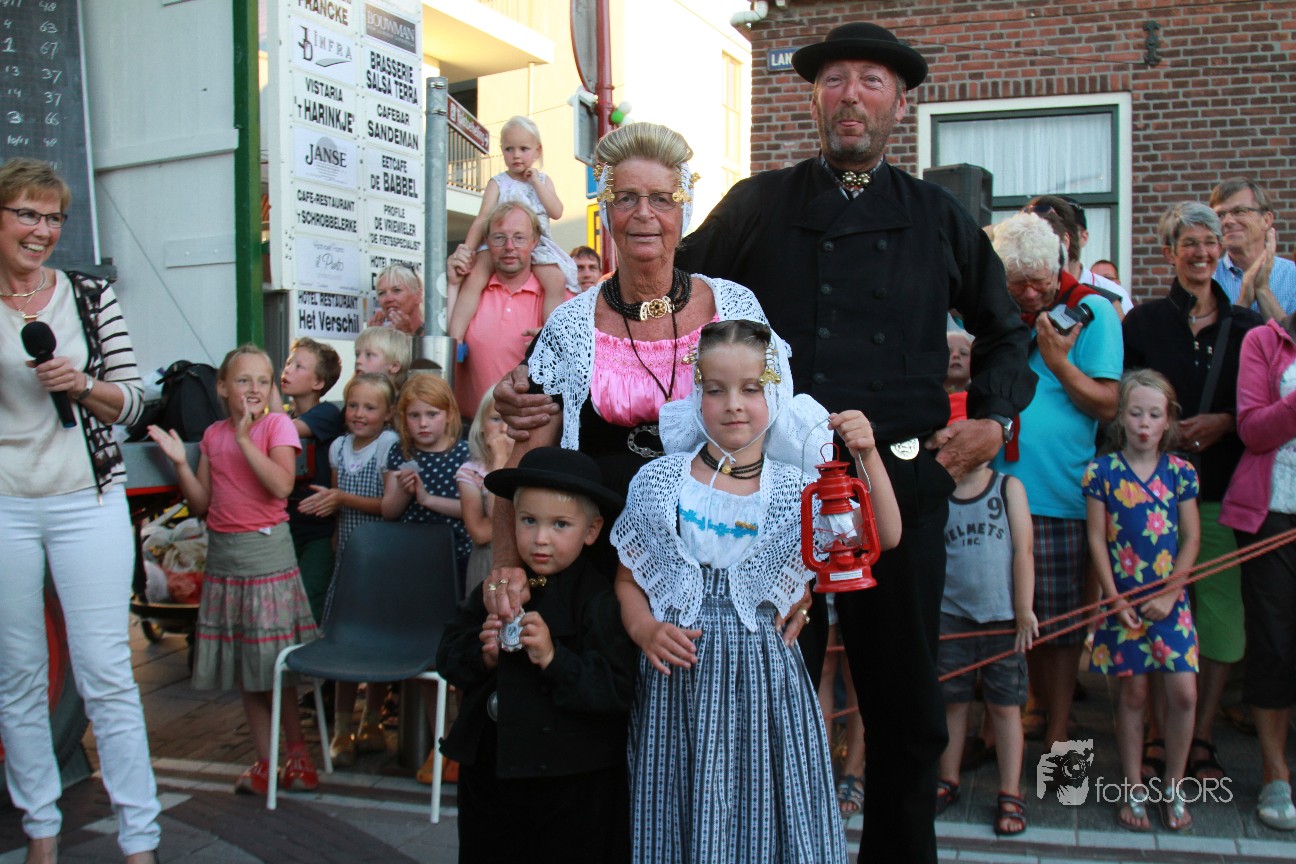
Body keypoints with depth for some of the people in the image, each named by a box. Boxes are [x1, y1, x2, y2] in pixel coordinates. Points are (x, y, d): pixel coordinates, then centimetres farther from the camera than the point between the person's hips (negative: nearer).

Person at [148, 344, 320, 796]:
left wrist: (245, 438, -21)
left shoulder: (277, 425, -5)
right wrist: (180, 462, -4)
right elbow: (201, 505, 8)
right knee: (244, 672, 10)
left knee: (276, 667, -1)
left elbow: (282, 485, -21)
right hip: (224, 557, 5)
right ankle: (266, 761, 21)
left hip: (268, 553, -5)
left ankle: (297, 755, 14)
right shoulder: (213, 435, 9)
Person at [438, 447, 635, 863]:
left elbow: (616, 691, -22)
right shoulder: (494, 590, 3)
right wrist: (482, 654, -15)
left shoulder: (599, 601, -15)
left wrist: (553, 658, -31)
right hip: (488, 765, 5)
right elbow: (447, 658, 5)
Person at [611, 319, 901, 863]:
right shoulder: (660, 481, 1)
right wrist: (645, 629, -11)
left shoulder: (794, 488, 1)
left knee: (766, 814, 6)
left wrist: (868, 456, -19)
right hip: (679, 678, 0)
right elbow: (627, 578, 6)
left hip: (764, 675, 0)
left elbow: (884, 536, -8)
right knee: (684, 819, 9)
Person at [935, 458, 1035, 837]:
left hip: (1002, 616, -1)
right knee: (951, 700, 10)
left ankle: (1010, 794, 15)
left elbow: (1023, 550, -2)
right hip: (950, 613, 1)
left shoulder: (1009, 487, 2)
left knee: (1005, 705, 5)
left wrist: (1024, 610, -7)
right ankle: (948, 781, 26)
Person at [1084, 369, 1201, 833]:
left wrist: (1169, 595, -6)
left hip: (1170, 600, 1)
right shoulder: (1102, 472, -4)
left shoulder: (1180, 472, 0)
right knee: (1132, 693, 6)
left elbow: (1191, 539, 2)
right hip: (1123, 600, -1)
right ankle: (1134, 789, 19)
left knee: (1184, 693, -2)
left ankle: (1173, 787, 18)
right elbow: (1097, 539, -3)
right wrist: (1115, 599, -7)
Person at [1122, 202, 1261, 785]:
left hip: (1224, 489, 2)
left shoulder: (1245, 325, 12)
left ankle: (1200, 740, 11)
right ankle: (1162, 737, 10)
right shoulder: (1144, 322, 5)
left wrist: (1223, 422, -6)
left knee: (1222, 610, 1)